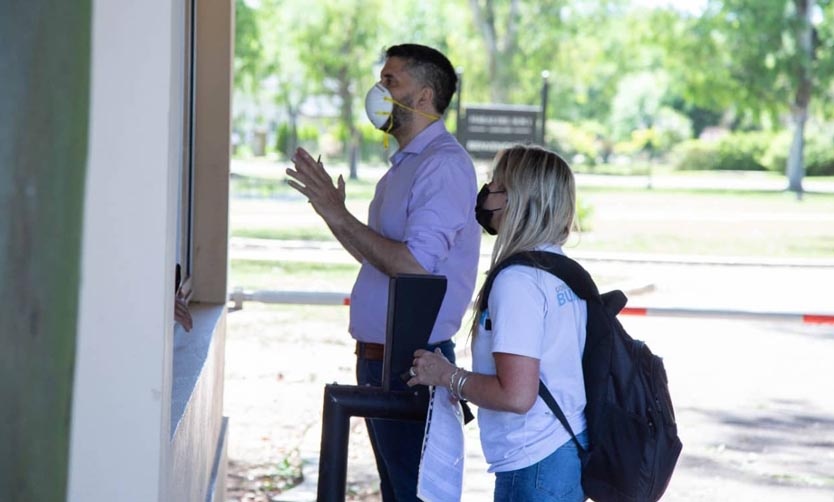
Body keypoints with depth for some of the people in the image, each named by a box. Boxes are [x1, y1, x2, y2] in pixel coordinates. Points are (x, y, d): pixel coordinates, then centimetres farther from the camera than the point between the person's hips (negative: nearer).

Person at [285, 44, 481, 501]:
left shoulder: (445, 166, -16)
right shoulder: (405, 164, 16)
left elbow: (414, 266, -25)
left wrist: (339, 215, -20)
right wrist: (332, 210, 9)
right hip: (379, 356, 10)